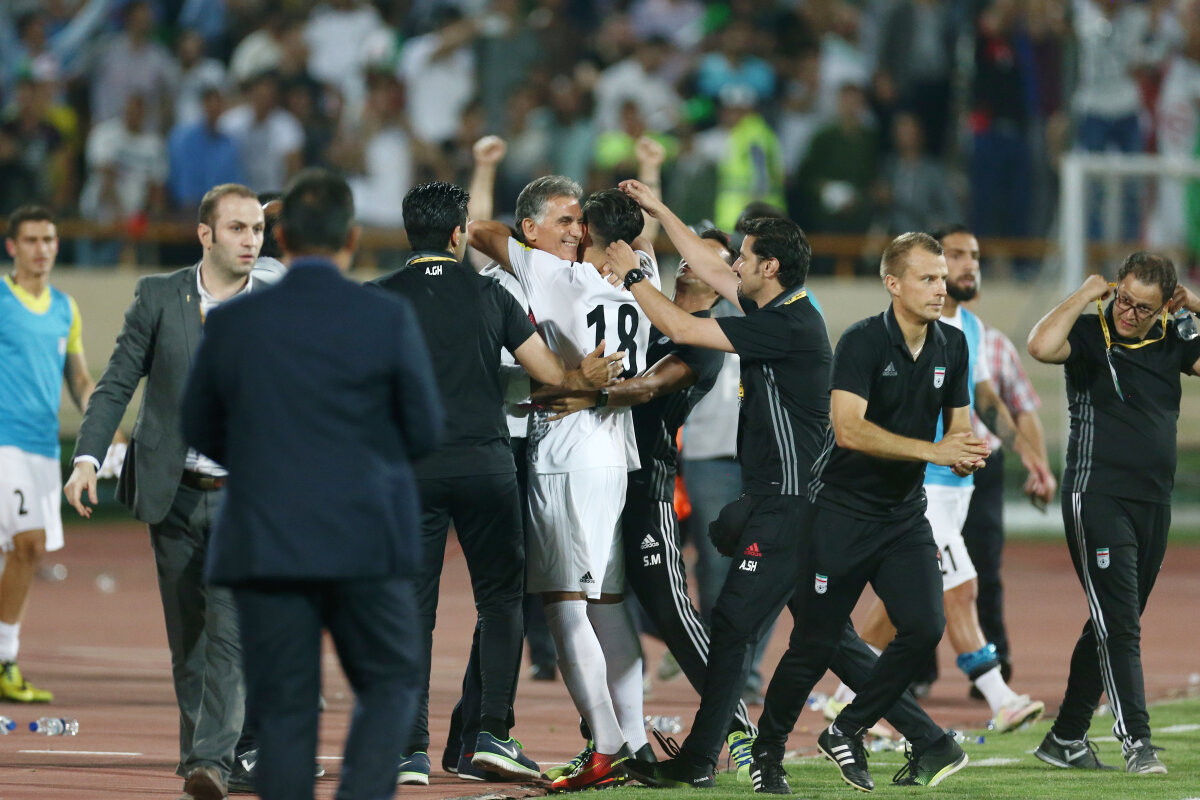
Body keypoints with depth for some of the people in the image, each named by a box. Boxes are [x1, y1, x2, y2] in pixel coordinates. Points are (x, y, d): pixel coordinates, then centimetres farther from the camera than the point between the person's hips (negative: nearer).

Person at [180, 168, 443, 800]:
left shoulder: (232, 324, -3)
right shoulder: (389, 320, -7)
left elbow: (201, 432, 7)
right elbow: (426, 432, 0)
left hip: (264, 542, 1)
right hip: (367, 544, -1)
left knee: (284, 709, 6)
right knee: (387, 686, 13)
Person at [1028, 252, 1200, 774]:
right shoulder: (1091, 335, -6)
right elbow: (1041, 346, -26)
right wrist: (1085, 295, -15)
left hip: (1153, 504, 6)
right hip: (1097, 499, -6)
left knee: (1115, 627, 12)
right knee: (1118, 624, -12)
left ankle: (1066, 740, 21)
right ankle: (1136, 742, -16)